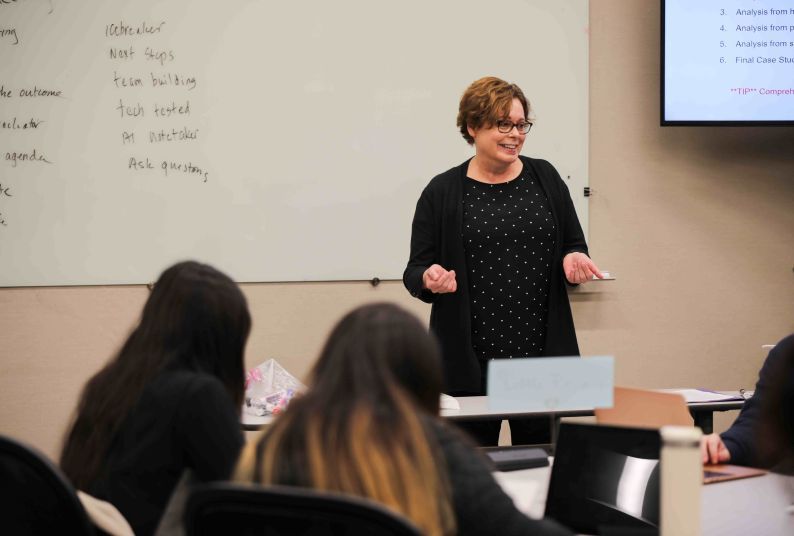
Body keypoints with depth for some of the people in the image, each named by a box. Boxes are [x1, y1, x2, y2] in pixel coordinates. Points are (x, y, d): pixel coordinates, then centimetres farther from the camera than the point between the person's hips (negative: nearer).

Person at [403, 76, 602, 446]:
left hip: (543, 355, 2)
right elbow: (415, 270, 4)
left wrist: (574, 260, -6)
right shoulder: (442, 193, 1)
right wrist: (429, 279, -18)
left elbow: (575, 246, 15)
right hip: (469, 361, -2)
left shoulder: (545, 178, 8)